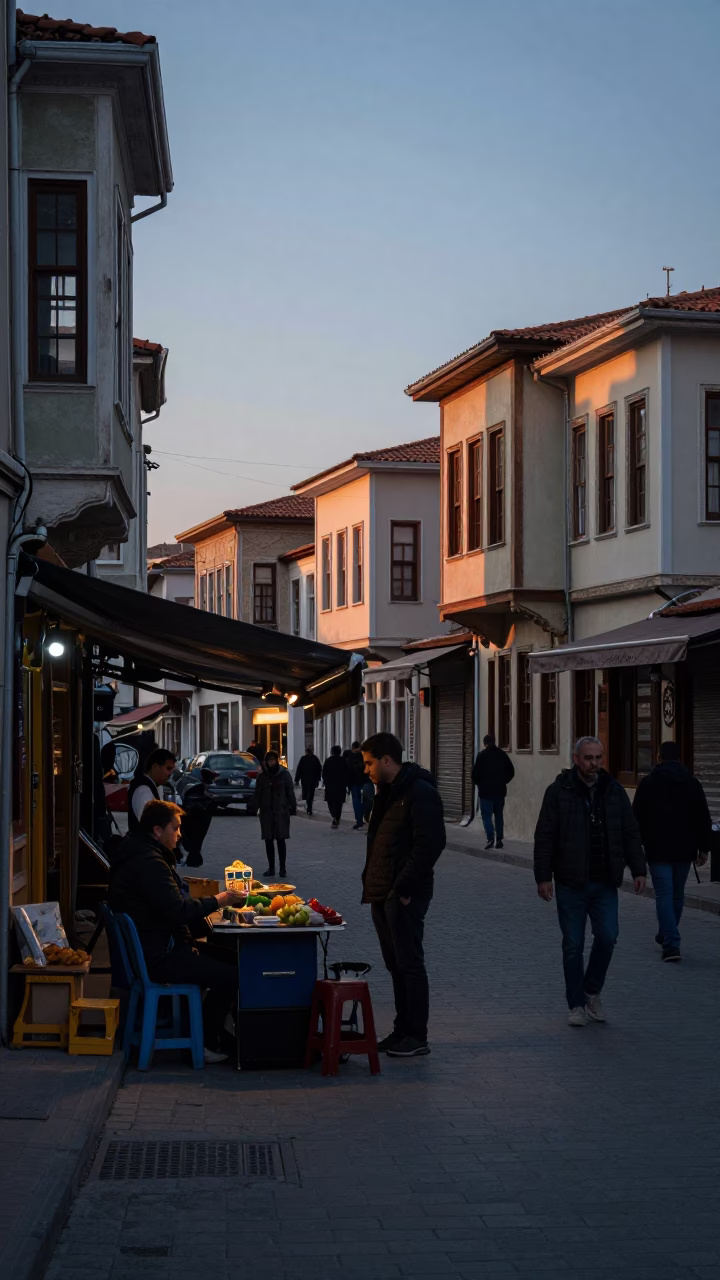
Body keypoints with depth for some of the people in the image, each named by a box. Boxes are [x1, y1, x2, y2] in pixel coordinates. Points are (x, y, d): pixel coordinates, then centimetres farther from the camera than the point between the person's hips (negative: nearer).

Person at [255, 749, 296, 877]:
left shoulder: (284, 774, -1)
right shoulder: (262, 775, 5)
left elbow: (290, 792, 1)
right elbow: (258, 793, 7)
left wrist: (293, 807, -2)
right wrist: (256, 807, -3)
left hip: (281, 811, -3)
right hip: (266, 812, 3)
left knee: (280, 839, -2)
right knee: (268, 840, 6)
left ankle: (282, 867, 4)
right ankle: (271, 867, 15)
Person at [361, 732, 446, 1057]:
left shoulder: (420, 793, -14)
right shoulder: (387, 792, 16)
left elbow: (430, 844, -21)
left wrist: (403, 889, -21)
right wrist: (371, 883, 12)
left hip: (404, 896, -9)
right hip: (382, 894, 9)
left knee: (409, 964, -4)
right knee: (396, 965, 13)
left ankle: (417, 1037, 1)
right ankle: (403, 1031, 20)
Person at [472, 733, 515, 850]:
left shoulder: (481, 755, -9)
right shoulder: (502, 754, 4)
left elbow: (475, 772, -10)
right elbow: (511, 771, 6)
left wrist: (478, 783, 7)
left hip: (486, 790, -4)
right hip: (500, 790, 4)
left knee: (486, 815, -3)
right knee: (498, 815, 13)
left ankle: (491, 838, -19)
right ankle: (499, 840, 11)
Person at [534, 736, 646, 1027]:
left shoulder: (614, 791, 7)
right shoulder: (559, 792, -4)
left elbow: (630, 834, 11)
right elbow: (544, 837, -4)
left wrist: (638, 870, 3)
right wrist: (543, 877, -9)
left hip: (604, 883, 2)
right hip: (571, 884, -2)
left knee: (607, 937, -8)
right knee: (573, 945, 3)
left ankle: (592, 992, 15)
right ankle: (577, 1005, 14)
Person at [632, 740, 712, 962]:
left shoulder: (647, 783, -2)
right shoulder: (692, 783, 5)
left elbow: (637, 818, 0)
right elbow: (703, 819, 5)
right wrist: (704, 848, 10)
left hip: (658, 849, -3)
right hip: (684, 849, 3)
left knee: (664, 894, -5)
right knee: (677, 894, 17)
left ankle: (671, 944, -16)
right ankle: (666, 936, 31)